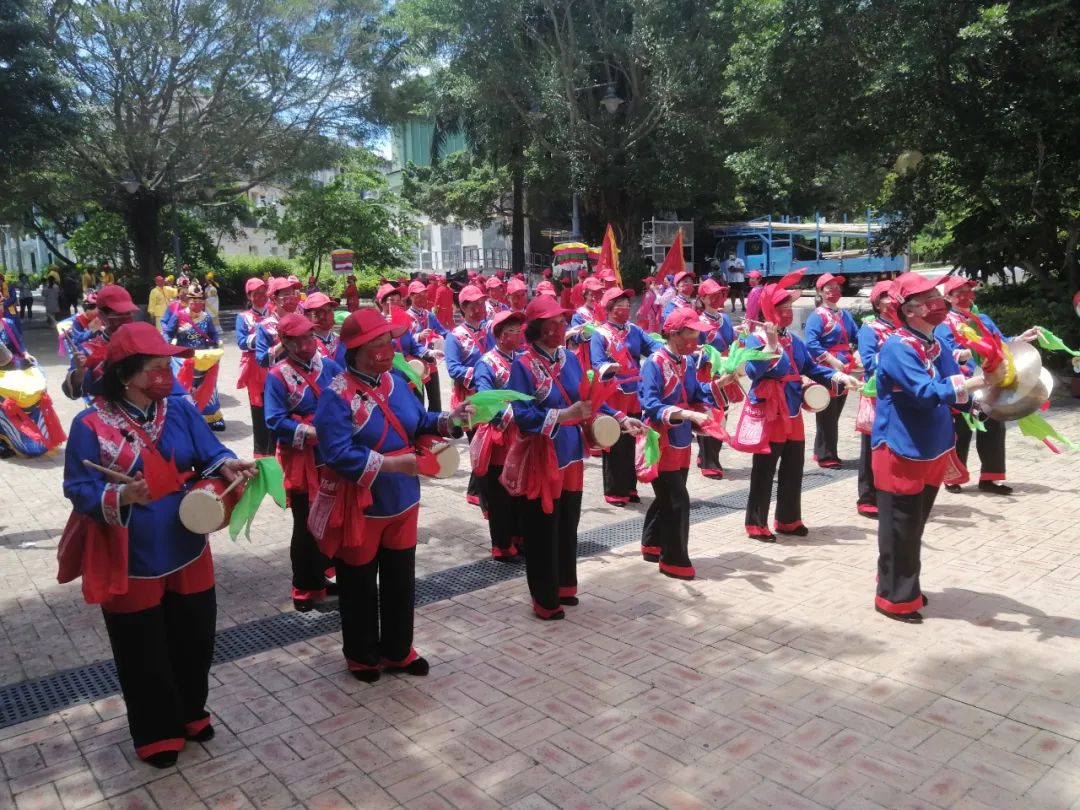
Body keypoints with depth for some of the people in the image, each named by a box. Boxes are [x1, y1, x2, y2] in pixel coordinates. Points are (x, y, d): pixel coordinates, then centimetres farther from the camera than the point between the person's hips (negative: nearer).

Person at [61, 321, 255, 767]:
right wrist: (121, 496, -32)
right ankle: (156, 734, 34)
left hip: (187, 552, 4)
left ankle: (191, 713, 43)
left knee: (195, 639, 18)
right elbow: (78, 490, -14)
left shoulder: (181, 410, -2)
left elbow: (209, 455, -6)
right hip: (131, 563, -4)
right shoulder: (92, 425, -15)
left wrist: (226, 466, -28)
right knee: (145, 654, 11)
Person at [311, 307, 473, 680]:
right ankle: (362, 656, 34)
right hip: (359, 507, -6)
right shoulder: (336, 396, -20)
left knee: (401, 581, 18)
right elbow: (339, 454, -27)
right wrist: (392, 464, -30)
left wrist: (449, 419, -10)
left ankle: (397, 651, 37)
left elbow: (419, 423, 9)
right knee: (359, 586, 13)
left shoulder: (395, 381, 2)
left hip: (401, 500, 7)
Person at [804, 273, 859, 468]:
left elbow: (856, 336, 14)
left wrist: (855, 355, -7)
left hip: (843, 372, 8)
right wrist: (832, 361, -24)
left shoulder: (845, 315, 14)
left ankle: (828, 452, 25)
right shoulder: (817, 315, -11)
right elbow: (811, 343, -21)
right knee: (826, 416, -1)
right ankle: (826, 456, 7)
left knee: (835, 415, 14)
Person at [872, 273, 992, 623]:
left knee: (915, 527, 20)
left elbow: (953, 388, 10)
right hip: (901, 451, -8)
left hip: (932, 450, 8)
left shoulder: (936, 346, 9)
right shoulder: (897, 348, -18)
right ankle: (895, 598, 15)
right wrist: (975, 382, -32)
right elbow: (926, 393, -29)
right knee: (900, 529, 1)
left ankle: (907, 588, 34)